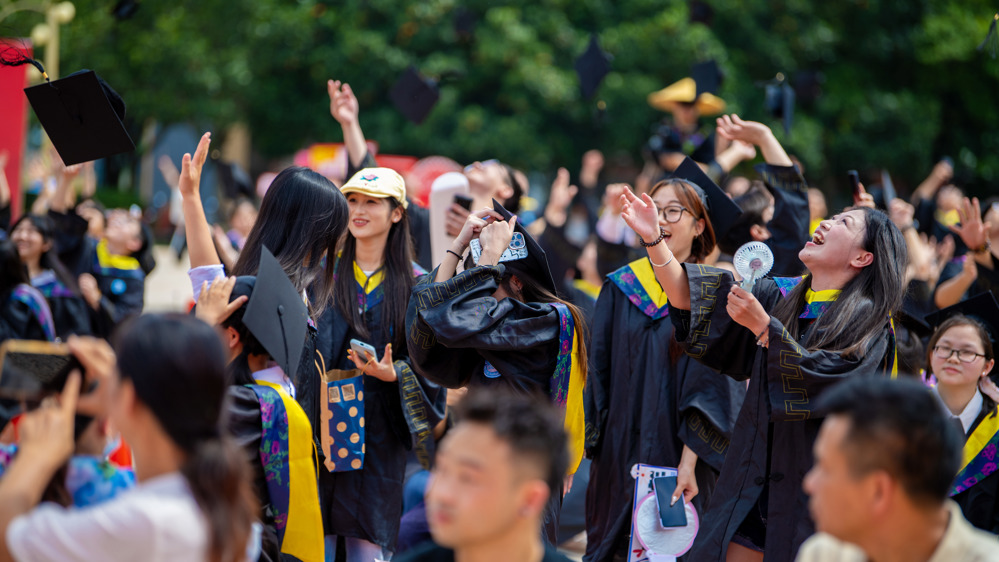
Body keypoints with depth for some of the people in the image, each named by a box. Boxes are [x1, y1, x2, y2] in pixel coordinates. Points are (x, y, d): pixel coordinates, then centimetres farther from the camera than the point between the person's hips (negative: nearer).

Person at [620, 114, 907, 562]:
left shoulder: (867, 322, -6)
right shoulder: (780, 296, 9)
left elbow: (823, 379, -21)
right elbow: (695, 301, 1)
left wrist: (761, 325, -25)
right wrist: (655, 240, -10)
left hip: (816, 489, -5)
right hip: (754, 480, 5)